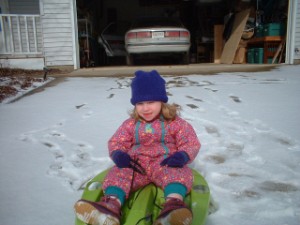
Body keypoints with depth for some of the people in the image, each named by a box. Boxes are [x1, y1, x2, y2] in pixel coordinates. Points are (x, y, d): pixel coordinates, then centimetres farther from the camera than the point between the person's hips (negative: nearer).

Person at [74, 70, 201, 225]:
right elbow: (116, 142, 11)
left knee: (180, 172, -34)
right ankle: (112, 204, -52)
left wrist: (183, 155, -22)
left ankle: (174, 202, -63)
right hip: (137, 165, 3)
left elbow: (191, 143, 2)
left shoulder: (175, 122, 3)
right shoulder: (130, 124, 11)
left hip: (165, 164, -2)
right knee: (119, 173, -25)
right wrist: (117, 154, -14)